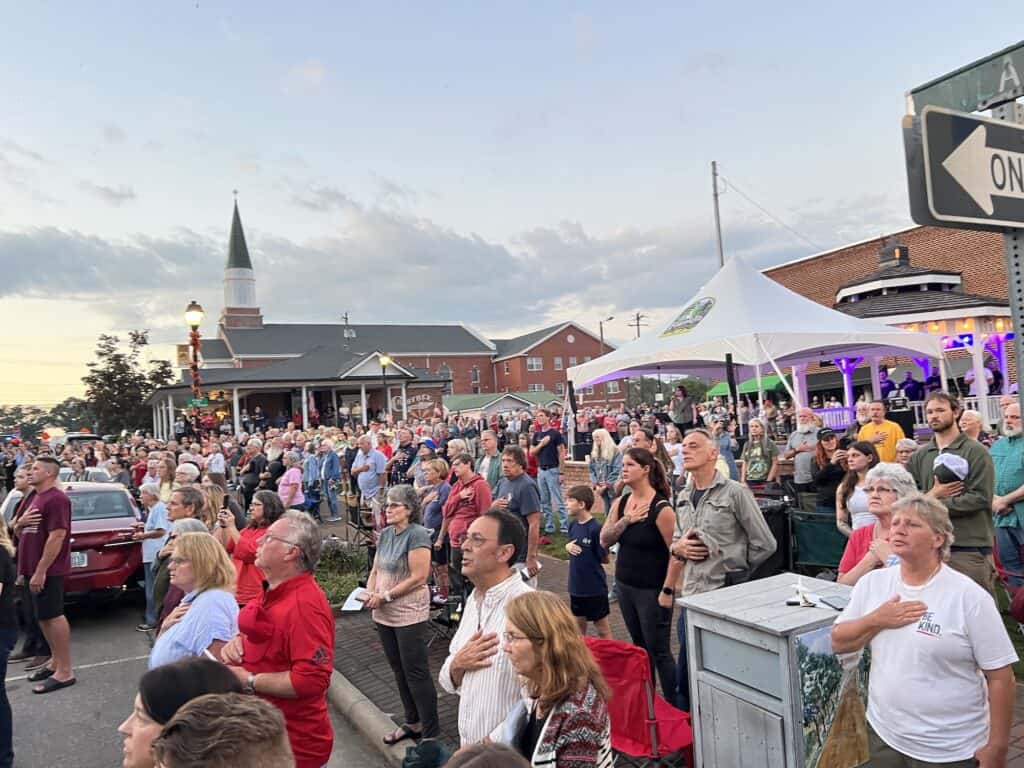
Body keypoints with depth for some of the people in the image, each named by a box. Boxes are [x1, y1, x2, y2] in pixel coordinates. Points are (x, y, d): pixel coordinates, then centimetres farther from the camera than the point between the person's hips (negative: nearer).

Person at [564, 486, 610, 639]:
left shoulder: (595, 528, -21)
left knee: (602, 627, 10)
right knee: (578, 623, 20)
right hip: (576, 585, 7)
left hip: (595, 586, -7)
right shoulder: (573, 524, -1)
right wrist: (568, 546, -6)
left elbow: (604, 558, -14)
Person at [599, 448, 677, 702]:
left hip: (652, 590, -7)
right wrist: (626, 520, -16)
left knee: (659, 652, 3)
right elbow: (605, 540, -3)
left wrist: (668, 590, -16)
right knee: (639, 647, 19)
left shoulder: (661, 508, -18)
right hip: (624, 585, 7)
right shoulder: (620, 503, 3)